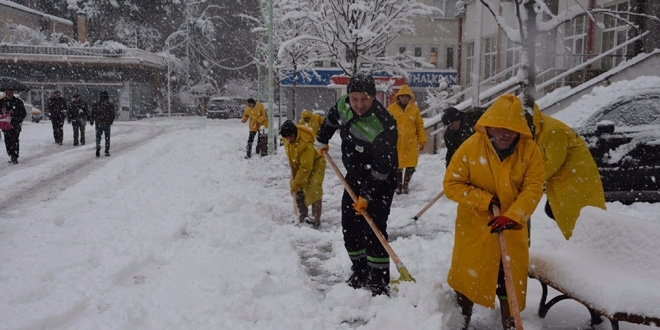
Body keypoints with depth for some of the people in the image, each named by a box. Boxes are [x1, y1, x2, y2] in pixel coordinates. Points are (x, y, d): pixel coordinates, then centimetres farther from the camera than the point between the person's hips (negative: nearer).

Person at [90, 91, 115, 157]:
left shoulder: (96, 105, 0)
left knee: (98, 136, 10)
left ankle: (98, 147, -15)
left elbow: (93, 114, 0)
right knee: (107, 137, 9)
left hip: (98, 124, 0)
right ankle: (107, 151, 9)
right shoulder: (110, 104, -2)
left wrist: (91, 121, 14)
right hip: (107, 123, 0)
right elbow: (112, 114, 1)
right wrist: (111, 121, 18)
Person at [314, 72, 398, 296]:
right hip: (354, 177, 7)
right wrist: (322, 140, 25)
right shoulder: (343, 106, -11)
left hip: (380, 182, -7)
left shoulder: (383, 126, -32)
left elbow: (381, 169, -28)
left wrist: (366, 196, -25)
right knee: (349, 227, 11)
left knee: (373, 230, -12)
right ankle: (360, 272, 27)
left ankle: (379, 281, 0)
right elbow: (332, 119, 15)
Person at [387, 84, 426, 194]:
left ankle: (405, 185, 23)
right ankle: (398, 186, 19)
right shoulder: (391, 108, -1)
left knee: (410, 165, 5)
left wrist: (422, 140, 3)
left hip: (411, 142, 1)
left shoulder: (414, 108, 3)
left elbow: (420, 125, 6)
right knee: (397, 165, 5)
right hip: (396, 142, -1)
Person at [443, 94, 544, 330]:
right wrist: (485, 200, -21)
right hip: (474, 229, -1)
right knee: (467, 280, 11)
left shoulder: (530, 151, -9)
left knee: (511, 283, 14)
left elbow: (533, 189, -14)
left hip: (512, 230, 2)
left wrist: (512, 216, -28)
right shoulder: (471, 147, -15)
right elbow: (451, 184, -13)